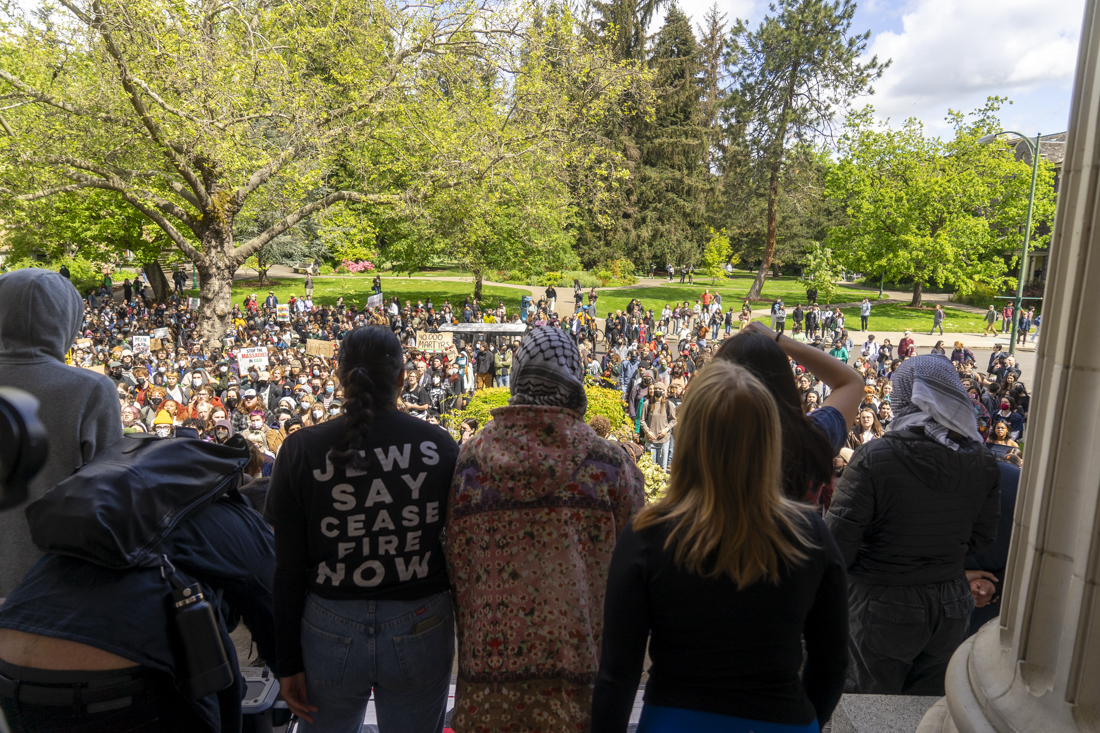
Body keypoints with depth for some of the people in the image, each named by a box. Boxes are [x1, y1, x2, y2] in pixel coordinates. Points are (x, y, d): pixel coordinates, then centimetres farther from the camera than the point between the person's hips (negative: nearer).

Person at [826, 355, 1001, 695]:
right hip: (951, 610, 5)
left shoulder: (873, 458, -23)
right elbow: (980, 541, 5)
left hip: (880, 609, -4)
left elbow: (838, 546, -20)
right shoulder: (984, 463, -7)